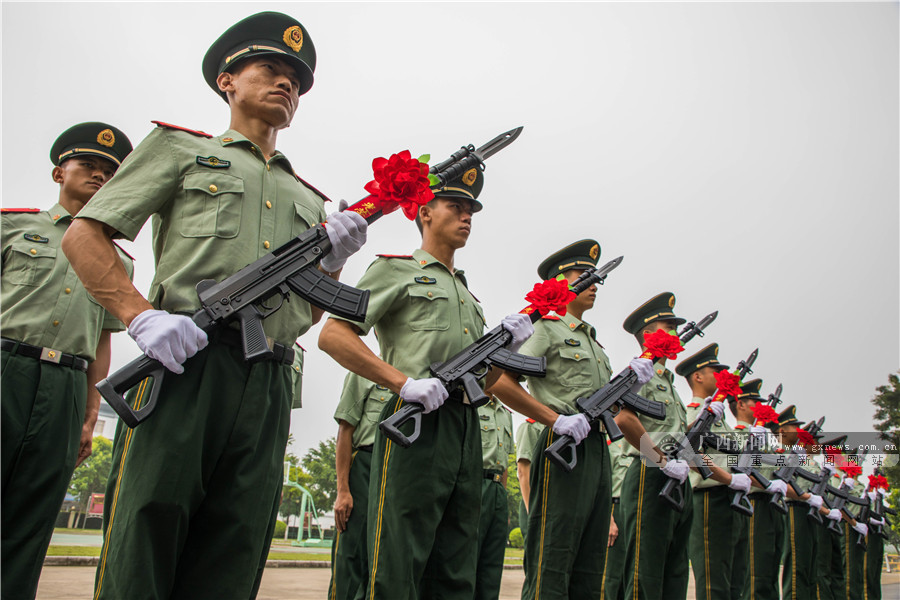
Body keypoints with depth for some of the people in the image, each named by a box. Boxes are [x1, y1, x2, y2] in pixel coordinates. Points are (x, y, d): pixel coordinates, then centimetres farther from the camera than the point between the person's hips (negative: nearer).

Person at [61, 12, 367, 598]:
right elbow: (83, 235, 7)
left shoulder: (309, 199, 25)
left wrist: (333, 263, 2)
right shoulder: (180, 148, 15)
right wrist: (141, 314, -9)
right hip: (185, 364, -3)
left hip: (269, 389, 4)